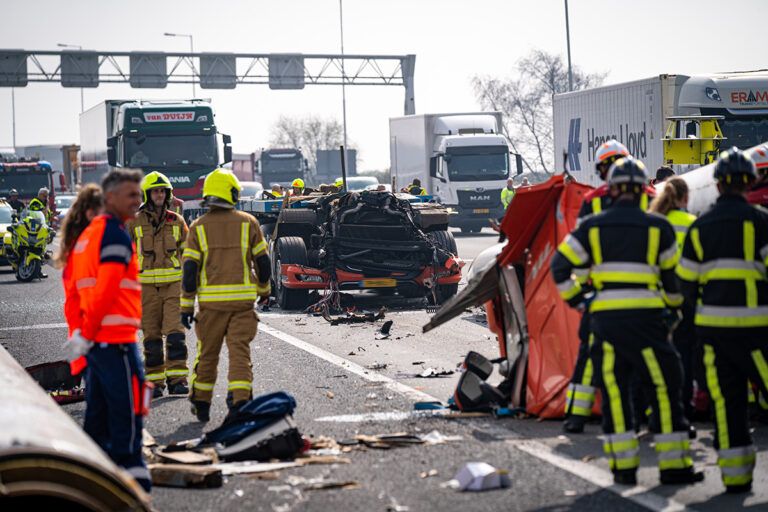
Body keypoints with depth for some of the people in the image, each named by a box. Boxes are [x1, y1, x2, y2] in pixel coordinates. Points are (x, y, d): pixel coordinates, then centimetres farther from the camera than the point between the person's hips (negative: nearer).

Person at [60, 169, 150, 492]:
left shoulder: (87, 235, 19)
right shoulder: (116, 235, -10)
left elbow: (74, 291, 19)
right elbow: (106, 291, -18)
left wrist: (79, 333, 17)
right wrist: (85, 336, -14)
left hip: (94, 341, 9)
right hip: (116, 338, -9)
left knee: (99, 412, 14)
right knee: (128, 411, -6)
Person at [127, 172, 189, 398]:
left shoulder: (177, 221, 8)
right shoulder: (134, 223, 4)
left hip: (173, 284, 0)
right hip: (147, 285, 0)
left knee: (175, 332, -9)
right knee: (152, 336, 3)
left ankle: (177, 379, -6)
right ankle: (155, 382, 10)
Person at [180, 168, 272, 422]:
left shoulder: (199, 227, 0)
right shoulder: (248, 223, 0)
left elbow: (189, 269, -4)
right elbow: (262, 261, 6)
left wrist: (186, 306, 1)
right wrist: (263, 288, 23)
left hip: (211, 301, 1)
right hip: (242, 300, -1)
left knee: (207, 353, 13)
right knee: (240, 352, -1)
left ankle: (201, 404, 22)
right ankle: (239, 401, -14)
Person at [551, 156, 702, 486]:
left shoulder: (592, 227, 7)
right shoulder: (658, 227, 3)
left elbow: (560, 264, 6)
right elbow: (674, 274, 10)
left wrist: (574, 299, 17)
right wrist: (675, 304, 27)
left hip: (605, 319, 2)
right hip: (645, 318, -2)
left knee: (614, 391, 9)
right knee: (663, 388, 4)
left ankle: (623, 467, 8)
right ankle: (673, 465, 4)